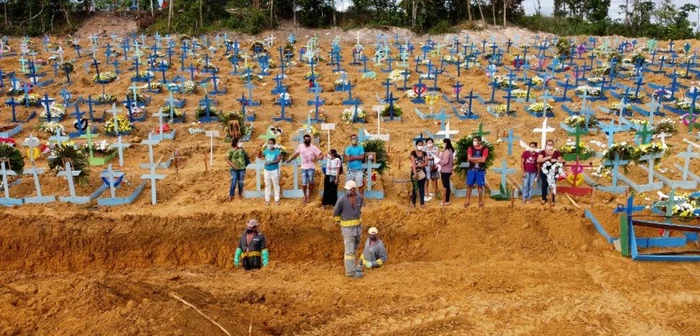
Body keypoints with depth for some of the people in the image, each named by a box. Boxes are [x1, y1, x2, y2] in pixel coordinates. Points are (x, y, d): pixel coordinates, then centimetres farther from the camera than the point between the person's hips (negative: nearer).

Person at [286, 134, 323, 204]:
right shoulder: (300, 146, 0)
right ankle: (305, 195, 26)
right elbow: (296, 154, 14)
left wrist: (316, 159, -20)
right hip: (303, 167, 2)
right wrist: (290, 159, 8)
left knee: (311, 182, -9)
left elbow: (321, 155, -7)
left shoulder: (314, 147, -7)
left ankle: (309, 196, 13)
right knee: (304, 183, 1)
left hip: (311, 167, -2)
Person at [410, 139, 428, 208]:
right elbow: (413, 163, -17)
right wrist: (415, 173, -28)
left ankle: (422, 203, 12)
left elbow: (426, 163, -4)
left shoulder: (424, 154, 5)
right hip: (415, 172, -3)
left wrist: (418, 165, -19)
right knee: (415, 187, 1)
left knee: (422, 187, 7)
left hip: (422, 172, 3)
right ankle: (413, 202, 13)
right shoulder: (413, 153, -7)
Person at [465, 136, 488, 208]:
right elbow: (469, 158, -10)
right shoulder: (470, 148, 2)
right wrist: (479, 158, -12)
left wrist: (474, 159, -8)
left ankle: (480, 201, 15)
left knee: (480, 185, 5)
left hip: (481, 170, -2)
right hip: (471, 169, 2)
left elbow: (483, 160, -14)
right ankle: (468, 200, 10)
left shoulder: (484, 149, -4)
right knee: (469, 185, 3)